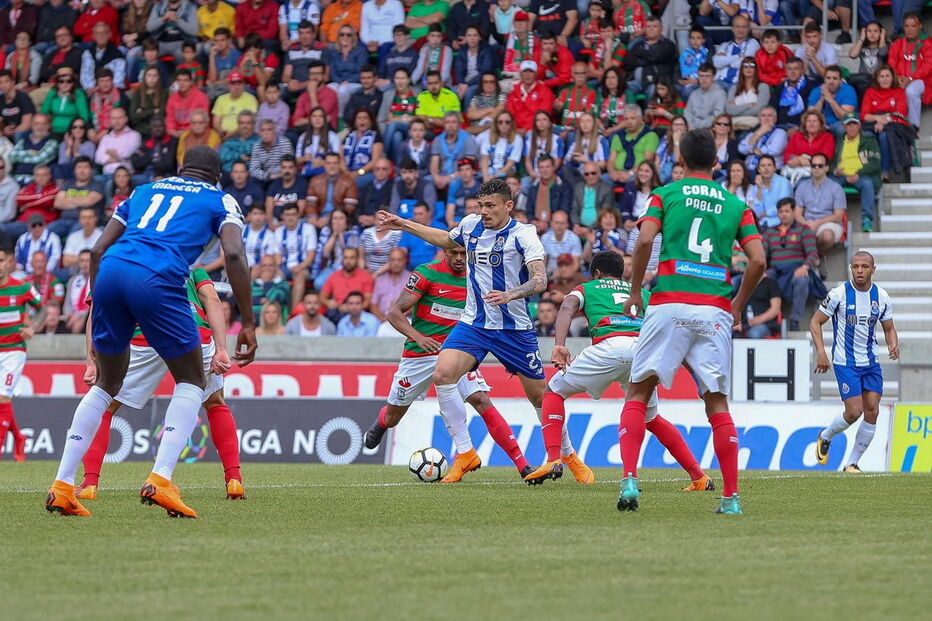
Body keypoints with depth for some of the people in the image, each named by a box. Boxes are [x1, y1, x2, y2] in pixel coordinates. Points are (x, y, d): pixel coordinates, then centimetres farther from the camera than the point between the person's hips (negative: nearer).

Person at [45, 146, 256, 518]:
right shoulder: (219, 200, 20)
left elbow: (98, 250, 24)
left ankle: (62, 487, 14)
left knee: (106, 385, 21)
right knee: (191, 382, 13)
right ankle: (160, 480, -6)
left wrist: (97, 313, 31)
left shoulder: (145, 191, 32)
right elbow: (234, 254, 2)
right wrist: (248, 325, 3)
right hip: (158, 279, -4)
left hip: (110, 272, 4)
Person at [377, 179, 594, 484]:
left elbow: (540, 280, -22)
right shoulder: (471, 225, 3)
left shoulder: (522, 234, -12)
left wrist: (509, 295, -40)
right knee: (442, 375, -19)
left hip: (514, 327, -4)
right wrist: (404, 225, 27)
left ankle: (569, 456, 25)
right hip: (473, 322, 4)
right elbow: (447, 240, 27)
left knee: (539, 395, 3)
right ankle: (465, 453, -10)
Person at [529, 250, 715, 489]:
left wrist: (559, 345, -7)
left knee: (554, 392, 18)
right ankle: (699, 476, 18)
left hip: (610, 346, -3)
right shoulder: (642, 293, 38)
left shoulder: (587, 288, 28)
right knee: (651, 419, 27)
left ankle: (553, 459, -1)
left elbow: (567, 308, 6)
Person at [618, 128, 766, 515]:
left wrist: (635, 292, 3)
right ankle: (731, 496, 1)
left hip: (670, 303, -2)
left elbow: (645, 240, -8)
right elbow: (758, 260, 3)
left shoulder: (665, 195, 9)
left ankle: (629, 479, -14)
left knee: (638, 393, 4)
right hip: (716, 310, 2)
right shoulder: (736, 206, 14)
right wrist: (738, 305, 16)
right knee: (717, 403, 7)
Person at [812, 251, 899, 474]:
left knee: (872, 411, -5)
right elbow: (815, 322, -3)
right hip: (845, 362, -4)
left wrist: (893, 344, -8)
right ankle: (825, 437, 19)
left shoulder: (882, 297, 2)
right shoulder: (839, 294, -10)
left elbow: (889, 328, 14)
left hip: (871, 362, 4)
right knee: (854, 412, -12)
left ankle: (852, 462, 6)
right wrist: (821, 352, -15)